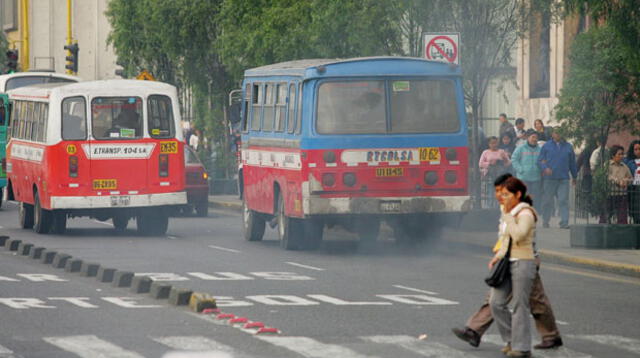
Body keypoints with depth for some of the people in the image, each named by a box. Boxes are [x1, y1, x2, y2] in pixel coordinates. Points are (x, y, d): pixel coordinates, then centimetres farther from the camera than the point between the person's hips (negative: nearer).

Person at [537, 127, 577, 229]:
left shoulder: (568, 147, 12)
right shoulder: (546, 146, 7)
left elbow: (572, 163, 18)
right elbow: (540, 160, 5)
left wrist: (574, 177, 21)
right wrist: (545, 168, -15)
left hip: (563, 178, 0)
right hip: (549, 178, 0)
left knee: (563, 201, -9)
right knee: (547, 200, 7)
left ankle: (564, 222, -11)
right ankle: (545, 221, 21)